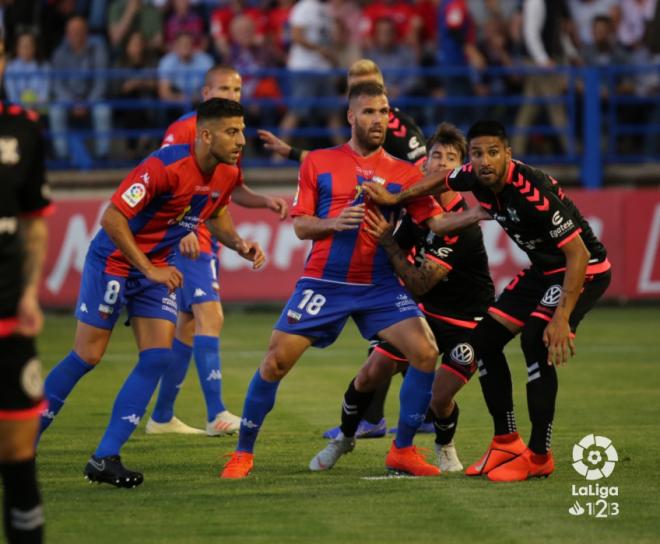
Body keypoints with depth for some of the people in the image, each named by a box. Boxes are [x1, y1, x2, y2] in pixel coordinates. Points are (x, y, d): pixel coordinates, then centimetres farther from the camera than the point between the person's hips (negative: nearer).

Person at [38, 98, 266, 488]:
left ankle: (106, 457, -5)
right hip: (114, 262, -7)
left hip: (158, 269, 7)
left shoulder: (227, 174, -3)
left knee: (159, 357, -7)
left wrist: (239, 244, 0)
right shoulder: (165, 167, -28)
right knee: (87, 357, -2)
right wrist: (149, 269, -24)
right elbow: (112, 218, -27)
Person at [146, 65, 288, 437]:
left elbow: (233, 189, 23)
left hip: (207, 240, 9)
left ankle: (162, 417, 22)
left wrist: (267, 201, 4)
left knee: (188, 325, 13)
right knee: (210, 315, -19)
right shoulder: (184, 130, -11)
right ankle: (217, 415, -25)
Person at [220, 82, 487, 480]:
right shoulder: (318, 163, 3)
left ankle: (403, 451, 1)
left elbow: (436, 221, -2)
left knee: (426, 354, -15)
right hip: (324, 281, -1)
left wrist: (477, 215, -18)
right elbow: (300, 226, 2)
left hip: (380, 286, 1)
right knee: (276, 362, -7)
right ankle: (244, 453, 10)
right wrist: (334, 222, -17)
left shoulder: (405, 174, 5)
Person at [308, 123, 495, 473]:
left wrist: (387, 240, -26)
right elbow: (397, 256, 13)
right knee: (370, 375, -1)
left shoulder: (462, 224, -27)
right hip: (426, 310, 6)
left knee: (440, 398, -16)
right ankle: (344, 438, 26)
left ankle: (445, 446, 19)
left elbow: (419, 284, -27)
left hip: (466, 319, -6)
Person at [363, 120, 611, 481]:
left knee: (536, 342, -26)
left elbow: (578, 253, -31)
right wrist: (395, 199, 19)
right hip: (542, 270, 9)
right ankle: (506, 444, 17)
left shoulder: (532, 191, -32)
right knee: (484, 340, 6)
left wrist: (562, 317, -35)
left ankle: (539, 457, -15)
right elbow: (442, 180, 18)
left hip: (584, 270, -9)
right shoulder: (475, 178, -9)